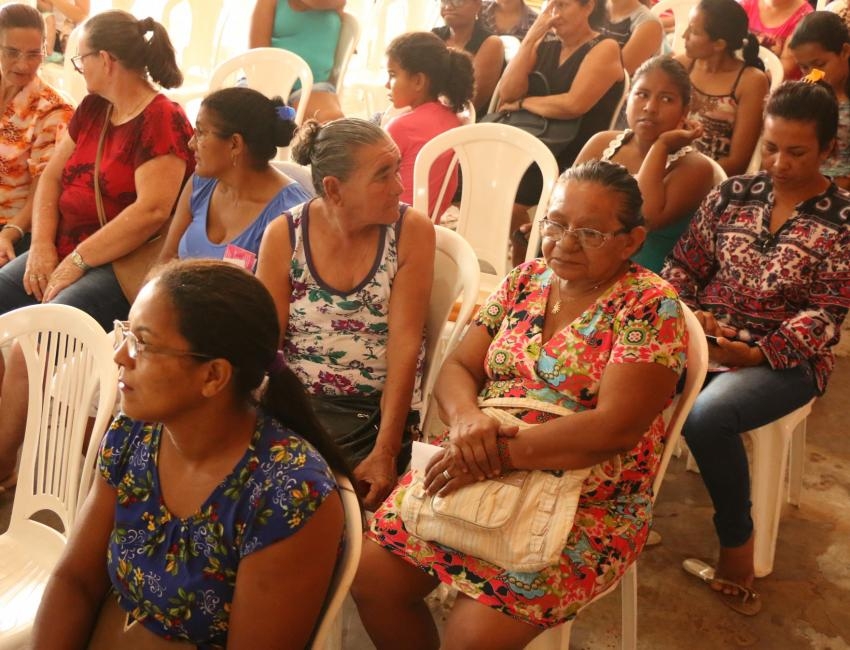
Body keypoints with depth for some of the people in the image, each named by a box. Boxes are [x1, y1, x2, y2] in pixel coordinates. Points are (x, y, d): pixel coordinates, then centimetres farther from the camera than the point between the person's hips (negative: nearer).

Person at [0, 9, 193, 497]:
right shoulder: (93, 109, 14)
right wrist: (42, 247, -1)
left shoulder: (163, 121, -12)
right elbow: (52, 176, 15)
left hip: (123, 268, -8)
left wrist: (76, 262, -19)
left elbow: (153, 211, -22)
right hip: (64, 255, 9)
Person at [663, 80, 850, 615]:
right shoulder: (734, 194, 10)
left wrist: (753, 354, -21)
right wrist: (682, 312, -12)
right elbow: (685, 262, 10)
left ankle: (737, 544, -10)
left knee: (707, 416, -33)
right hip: (704, 337, 4)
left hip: (786, 358, -3)